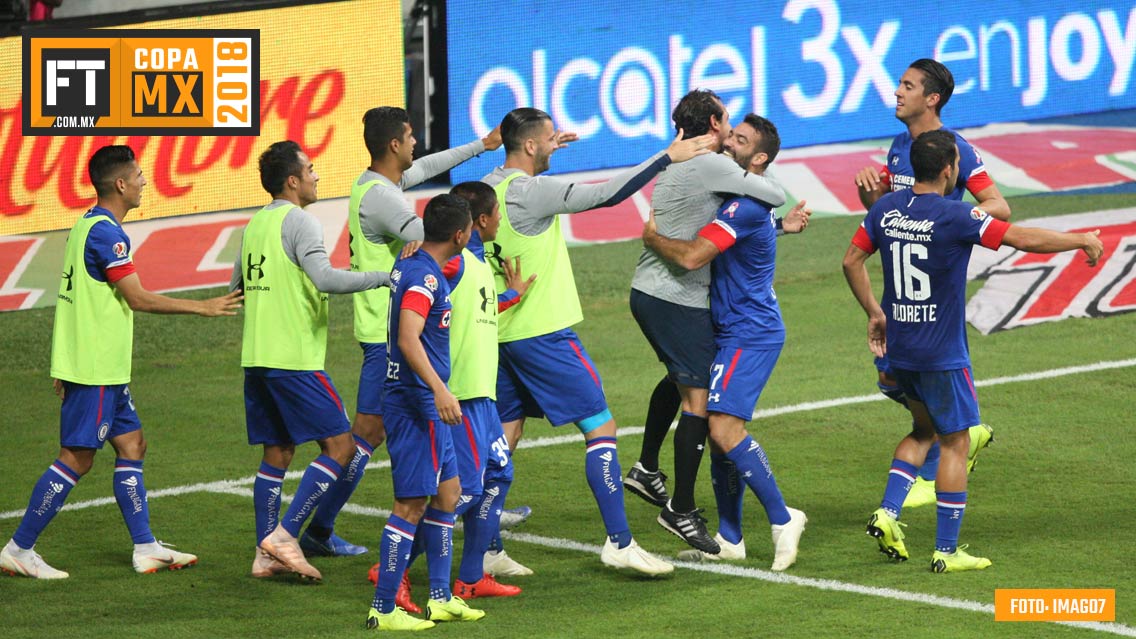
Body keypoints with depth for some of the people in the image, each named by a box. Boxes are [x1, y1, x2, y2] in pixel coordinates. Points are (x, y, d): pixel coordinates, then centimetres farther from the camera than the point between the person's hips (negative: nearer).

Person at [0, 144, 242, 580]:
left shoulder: (88, 225, 13)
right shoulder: (106, 233, -18)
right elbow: (138, 298, -19)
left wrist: (66, 364, 23)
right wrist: (203, 308, -12)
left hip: (102, 369, 10)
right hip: (94, 371, -10)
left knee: (131, 445, 11)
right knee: (76, 458, -5)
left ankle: (146, 548, 13)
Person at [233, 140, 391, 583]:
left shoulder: (255, 224, 15)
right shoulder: (298, 221, -11)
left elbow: (236, 287, 24)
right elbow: (325, 278, -25)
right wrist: (384, 277, -21)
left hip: (256, 358, 9)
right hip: (294, 359, -9)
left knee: (277, 453, 12)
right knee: (339, 445, -3)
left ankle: (265, 554, 10)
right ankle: (284, 534, -11)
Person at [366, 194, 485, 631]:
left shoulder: (408, 266, 12)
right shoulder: (425, 277, -18)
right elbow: (408, 339, -30)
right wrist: (439, 389, -38)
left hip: (425, 404, 10)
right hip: (415, 404, -10)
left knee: (448, 490, 16)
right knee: (411, 504, -7)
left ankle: (440, 598, 22)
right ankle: (383, 610, -4)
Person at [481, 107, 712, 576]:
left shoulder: (488, 188, 4)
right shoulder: (530, 191, -18)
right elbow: (606, 194, -20)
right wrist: (667, 156, -16)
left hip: (501, 329, 9)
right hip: (542, 331, -9)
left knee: (504, 437, 13)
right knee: (600, 427, -2)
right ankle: (619, 542, -4)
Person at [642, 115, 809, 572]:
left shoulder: (745, 208, -19)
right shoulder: (751, 201, 13)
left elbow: (691, 257, -25)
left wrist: (652, 237, -9)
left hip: (749, 334, -10)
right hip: (733, 331, 10)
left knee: (723, 426, -19)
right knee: (719, 428, 9)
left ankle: (782, 518, -11)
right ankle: (730, 539, 14)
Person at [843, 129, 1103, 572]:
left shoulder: (886, 209, 0)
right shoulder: (954, 216, -19)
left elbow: (852, 260, 9)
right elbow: (1024, 239, -19)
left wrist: (875, 313, 20)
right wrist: (1083, 241, -6)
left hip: (898, 350, 7)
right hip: (942, 353, -7)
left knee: (924, 430, 25)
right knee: (955, 442, 5)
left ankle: (888, 512, 9)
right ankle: (946, 552, 7)